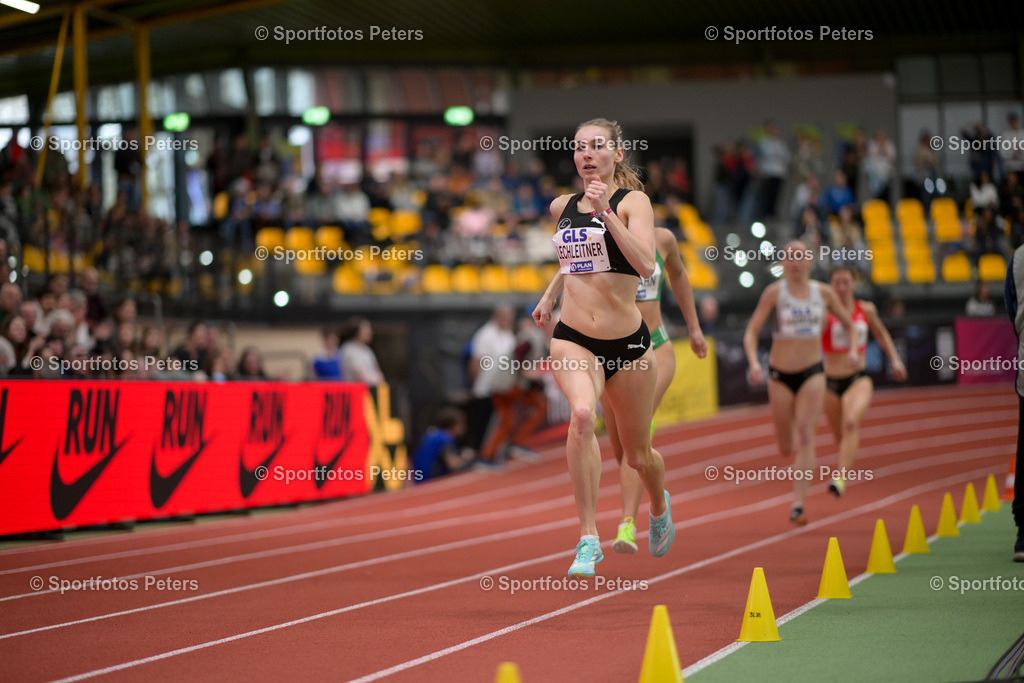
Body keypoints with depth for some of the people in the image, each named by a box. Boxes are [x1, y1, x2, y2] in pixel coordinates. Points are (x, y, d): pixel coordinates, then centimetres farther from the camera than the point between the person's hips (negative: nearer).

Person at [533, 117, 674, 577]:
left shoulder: (632, 202, -5)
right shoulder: (562, 207, 8)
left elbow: (646, 266, -23)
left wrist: (606, 213, -26)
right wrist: (550, 295, 24)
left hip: (627, 343, -1)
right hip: (572, 339, 2)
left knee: (638, 456, 13)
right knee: (582, 415, -31)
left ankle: (659, 505, 50)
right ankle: (588, 539, -29)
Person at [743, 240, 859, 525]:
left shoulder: (823, 292, 2)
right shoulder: (774, 292, -6)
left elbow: (849, 324, 16)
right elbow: (751, 332, -9)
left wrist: (853, 349, -2)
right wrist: (754, 363, -25)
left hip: (812, 373, 1)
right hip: (781, 375, -1)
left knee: (806, 436, -16)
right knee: (786, 447, 7)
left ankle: (797, 506, -18)